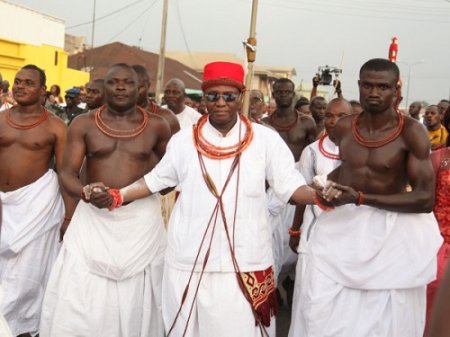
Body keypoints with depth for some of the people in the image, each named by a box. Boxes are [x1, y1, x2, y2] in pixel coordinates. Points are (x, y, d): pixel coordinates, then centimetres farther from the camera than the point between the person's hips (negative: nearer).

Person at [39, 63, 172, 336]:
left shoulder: (157, 126, 2)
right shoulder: (83, 124, 1)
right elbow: (67, 172, -6)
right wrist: (84, 191, -24)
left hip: (142, 219, 0)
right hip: (94, 217, 0)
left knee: (136, 301, 9)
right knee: (80, 303, 1)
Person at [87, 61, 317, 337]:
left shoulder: (265, 139, -2)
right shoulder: (184, 140, 4)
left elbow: (290, 185, -3)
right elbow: (156, 180, 12)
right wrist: (117, 197, 2)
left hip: (246, 262, -1)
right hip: (189, 262, 2)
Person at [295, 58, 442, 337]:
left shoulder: (412, 132, -12)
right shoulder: (344, 127, 2)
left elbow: (426, 198, -18)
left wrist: (361, 198, -24)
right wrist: (328, 185, 4)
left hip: (392, 231, -3)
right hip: (342, 224, 4)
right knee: (321, 308, -1)